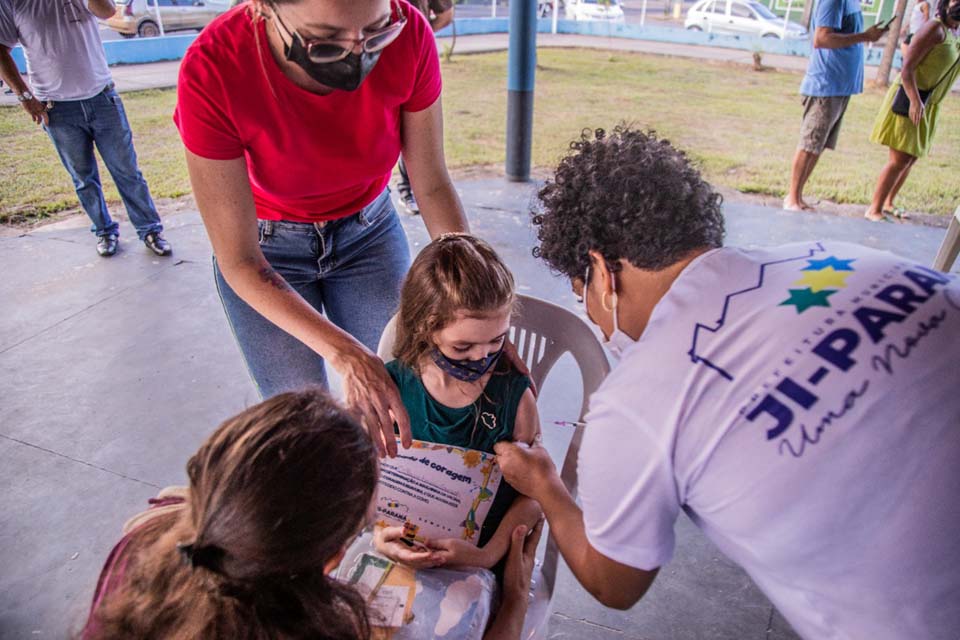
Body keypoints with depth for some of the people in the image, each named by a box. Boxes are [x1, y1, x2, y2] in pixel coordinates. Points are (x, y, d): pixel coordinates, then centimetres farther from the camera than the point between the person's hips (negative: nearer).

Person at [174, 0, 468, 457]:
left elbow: (432, 185, -13)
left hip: (369, 231, 2)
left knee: (393, 410, 5)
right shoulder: (212, 71, -31)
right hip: (267, 249, -1)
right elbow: (241, 264, -25)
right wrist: (345, 355, -36)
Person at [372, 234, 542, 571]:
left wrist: (489, 554, -15)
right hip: (405, 554, 1)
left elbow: (531, 493, -3)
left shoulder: (515, 394, -9)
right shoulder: (392, 387, -6)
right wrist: (380, 534, -14)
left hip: (485, 561, -1)